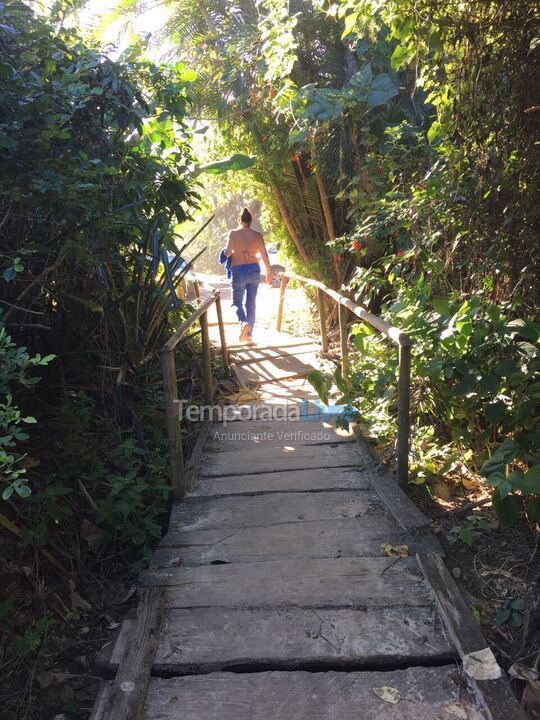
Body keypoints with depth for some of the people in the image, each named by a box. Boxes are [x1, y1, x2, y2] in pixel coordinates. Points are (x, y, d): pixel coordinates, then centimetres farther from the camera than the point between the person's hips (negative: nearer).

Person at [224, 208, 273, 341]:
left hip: (239, 270, -3)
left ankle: (243, 323, -22)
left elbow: (228, 252, -12)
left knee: (237, 302, 7)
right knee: (250, 303, 11)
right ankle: (248, 333, 14)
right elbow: (264, 255, 3)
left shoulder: (233, 233, -3)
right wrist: (269, 273, 11)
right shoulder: (257, 235, 5)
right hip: (254, 270, 3)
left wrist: (226, 253, 12)